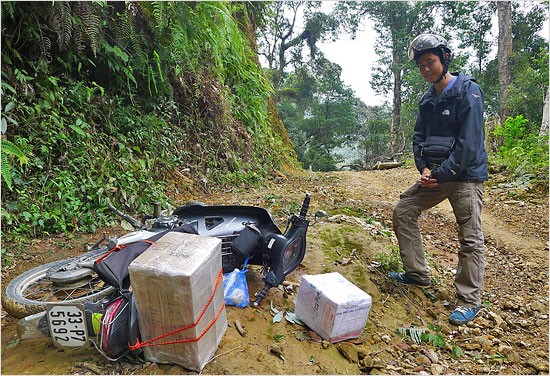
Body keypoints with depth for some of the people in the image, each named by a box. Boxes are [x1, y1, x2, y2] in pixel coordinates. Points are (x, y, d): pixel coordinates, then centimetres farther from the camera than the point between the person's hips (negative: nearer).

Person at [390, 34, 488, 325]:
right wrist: (424, 168, -7)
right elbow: (419, 137, 10)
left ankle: (469, 301, 11)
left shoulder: (468, 91, -12)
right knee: (403, 212, 6)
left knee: (470, 238, -4)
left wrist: (439, 174, -18)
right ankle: (417, 274, 19)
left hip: (465, 174, -7)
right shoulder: (428, 99, 11)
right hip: (436, 173, 8)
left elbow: (468, 143, -18)